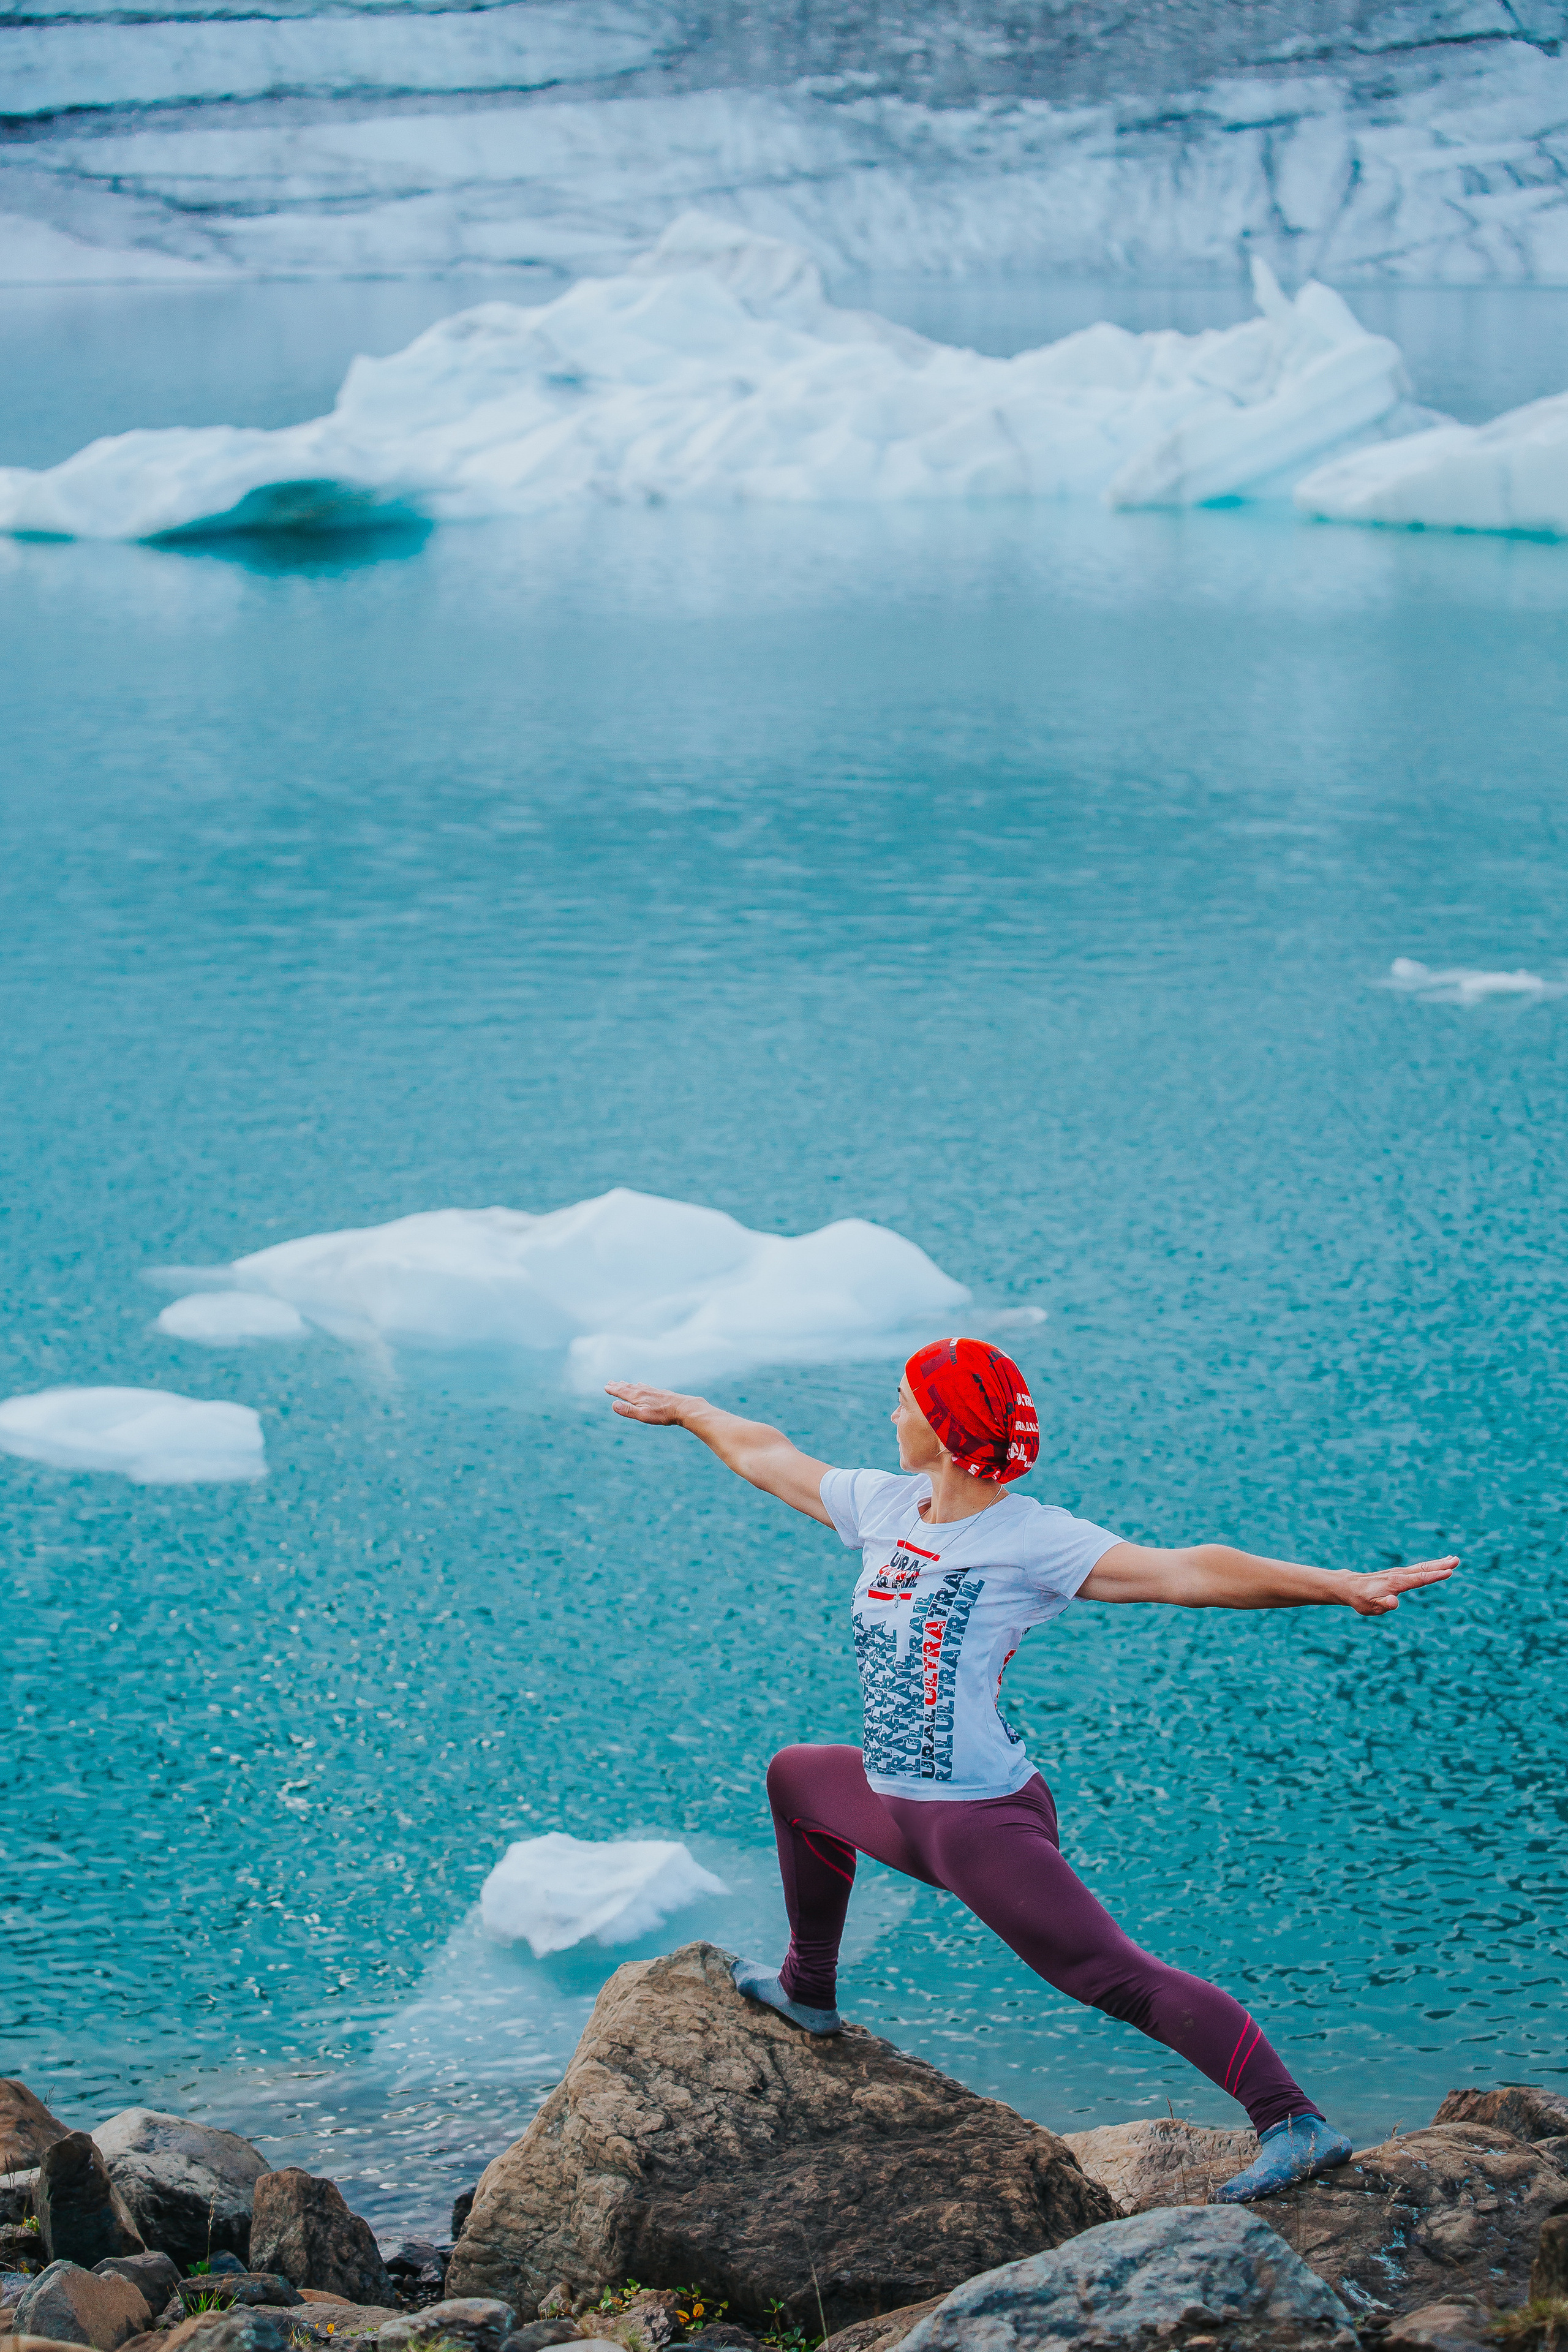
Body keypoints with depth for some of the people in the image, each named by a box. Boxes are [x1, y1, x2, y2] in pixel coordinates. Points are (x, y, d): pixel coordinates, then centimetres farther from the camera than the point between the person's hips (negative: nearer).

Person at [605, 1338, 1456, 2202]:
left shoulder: (1031, 1539, -17)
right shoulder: (883, 1507, 5)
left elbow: (1182, 1572, -27)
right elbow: (769, 1457, 23)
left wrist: (1338, 1586, -36)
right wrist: (685, 1410, 38)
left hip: (984, 1821, -9)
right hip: (897, 1807, 9)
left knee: (1119, 1977, -17)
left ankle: (1295, 2126, -21)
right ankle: (808, 1993, 49)